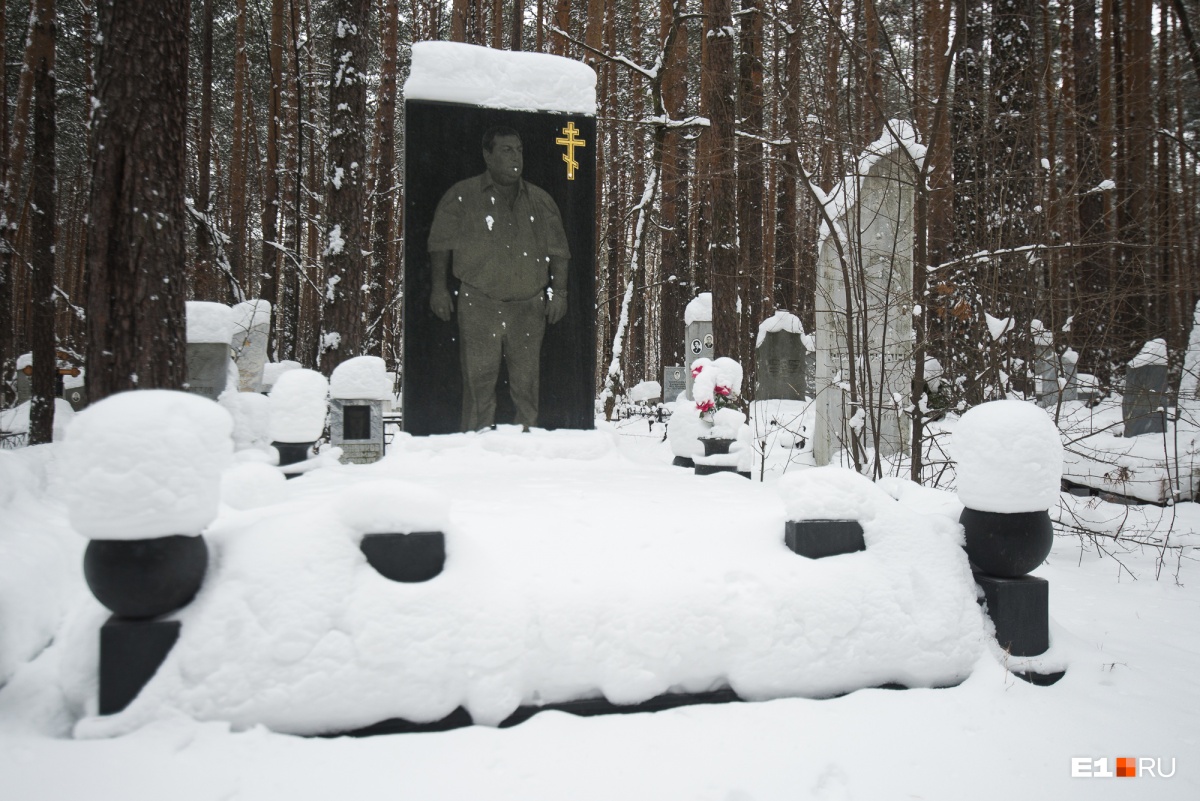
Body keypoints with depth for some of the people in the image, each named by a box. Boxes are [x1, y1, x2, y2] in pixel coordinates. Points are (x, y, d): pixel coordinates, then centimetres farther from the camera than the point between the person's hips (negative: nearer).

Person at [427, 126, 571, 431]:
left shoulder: (540, 201, 15)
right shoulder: (461, 196, 7)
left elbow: (558, 251, 14)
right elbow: (441, 244, 6)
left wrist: (559, 291, 4)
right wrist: (440, 286, -2)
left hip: (529, 306, 3)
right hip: (479, 305, -2)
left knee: (527, 385, 4)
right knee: (479, 383, -4)